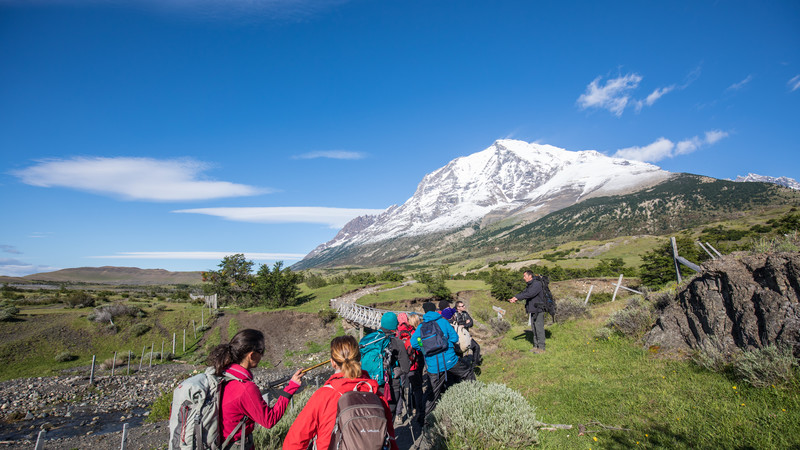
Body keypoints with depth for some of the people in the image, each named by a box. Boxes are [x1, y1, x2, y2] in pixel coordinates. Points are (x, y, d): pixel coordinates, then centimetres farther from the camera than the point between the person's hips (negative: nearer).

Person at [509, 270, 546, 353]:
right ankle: (536, 346, 21)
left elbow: (529, 294, -24)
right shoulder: (528, 286, 15)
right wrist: (514, 298, -12)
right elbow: (523, 293, 6)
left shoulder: (537, 284, -13)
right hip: (532, 310, 9)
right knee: (534, 329, 12)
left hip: (538, 310, -9)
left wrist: (517, 298, -23)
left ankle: (541, 348, 3)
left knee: (539, 329, -4)